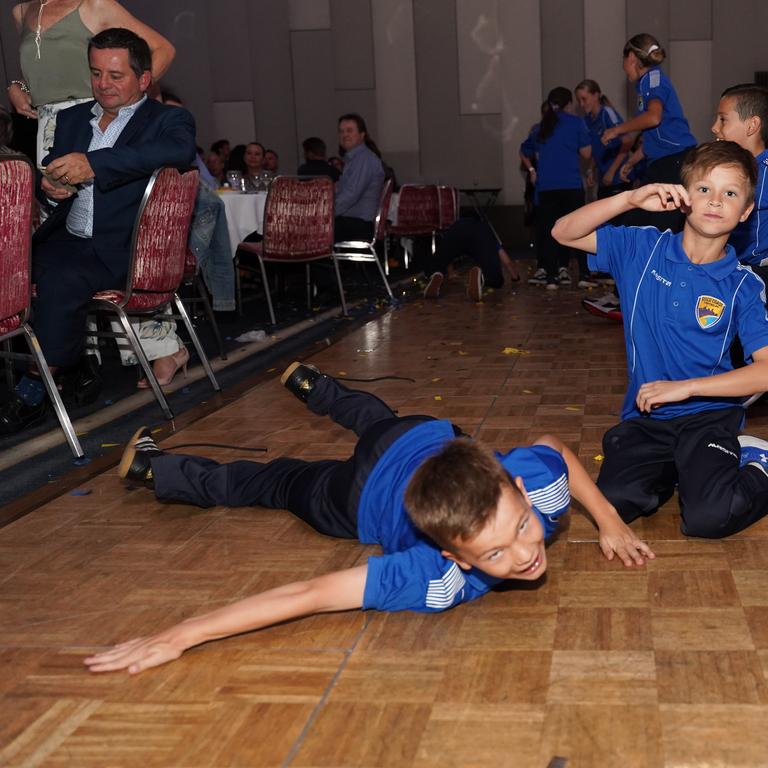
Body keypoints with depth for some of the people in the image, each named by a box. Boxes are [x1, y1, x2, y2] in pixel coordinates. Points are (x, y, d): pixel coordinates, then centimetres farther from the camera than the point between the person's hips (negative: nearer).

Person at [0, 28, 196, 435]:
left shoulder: (167, 119, 3)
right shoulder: (72, 118, 23)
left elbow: (180, 149, -20)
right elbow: (51, 168, 27)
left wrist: (93, 164, -28)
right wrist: (49, 183, -2)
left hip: (121, 248, -6)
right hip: (66, 236, 6)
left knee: (61, 278, -32)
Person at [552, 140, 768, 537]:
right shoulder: (643, 248, 0)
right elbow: (564, 233, -4)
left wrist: (684, 387, -18)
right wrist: (631, 199, -17)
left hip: (708, 413, -2)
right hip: (645, 416, 3)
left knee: (707, 518, -25)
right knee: (613, 503, -21)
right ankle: (678, 467, 10)